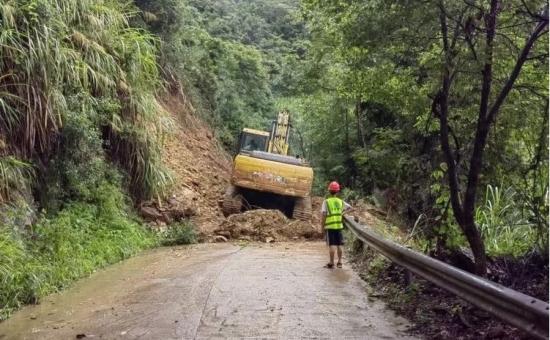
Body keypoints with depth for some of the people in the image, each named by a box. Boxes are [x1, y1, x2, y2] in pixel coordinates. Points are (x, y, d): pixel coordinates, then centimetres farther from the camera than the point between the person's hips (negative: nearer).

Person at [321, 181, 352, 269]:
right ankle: (339, 262, 17)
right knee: (339, 245, 12)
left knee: (332, 245, -1)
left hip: (330, 226, -4)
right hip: (339, 225, 4)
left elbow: (324, 215, -10)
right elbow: (350, 207, 17)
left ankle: (331, 263, 2)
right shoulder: (340, 201, 5)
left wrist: (323, 226, -4)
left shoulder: (326, 202, -7)